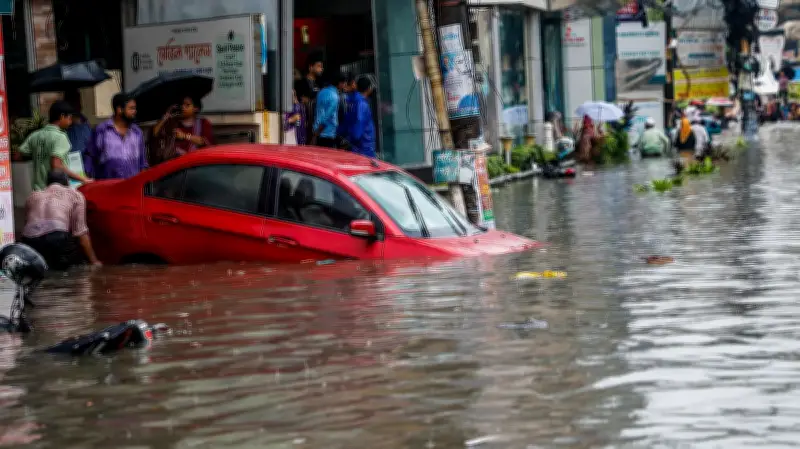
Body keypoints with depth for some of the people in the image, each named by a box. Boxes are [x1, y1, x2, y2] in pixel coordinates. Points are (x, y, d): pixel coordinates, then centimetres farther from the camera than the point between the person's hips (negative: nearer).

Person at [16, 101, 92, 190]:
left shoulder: (35, 135, 10)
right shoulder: (60, 137, -12)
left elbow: (17, 156, 12)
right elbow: (56, 165, -22)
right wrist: (81, 178, -20)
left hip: (38, 191, 7)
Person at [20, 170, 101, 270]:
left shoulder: (33, 196, 30)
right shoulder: (75, 195, 21)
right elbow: (80, 231, 13)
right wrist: (94, 261, 19)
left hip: (29, 242, 4)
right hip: (56, 238, -4)